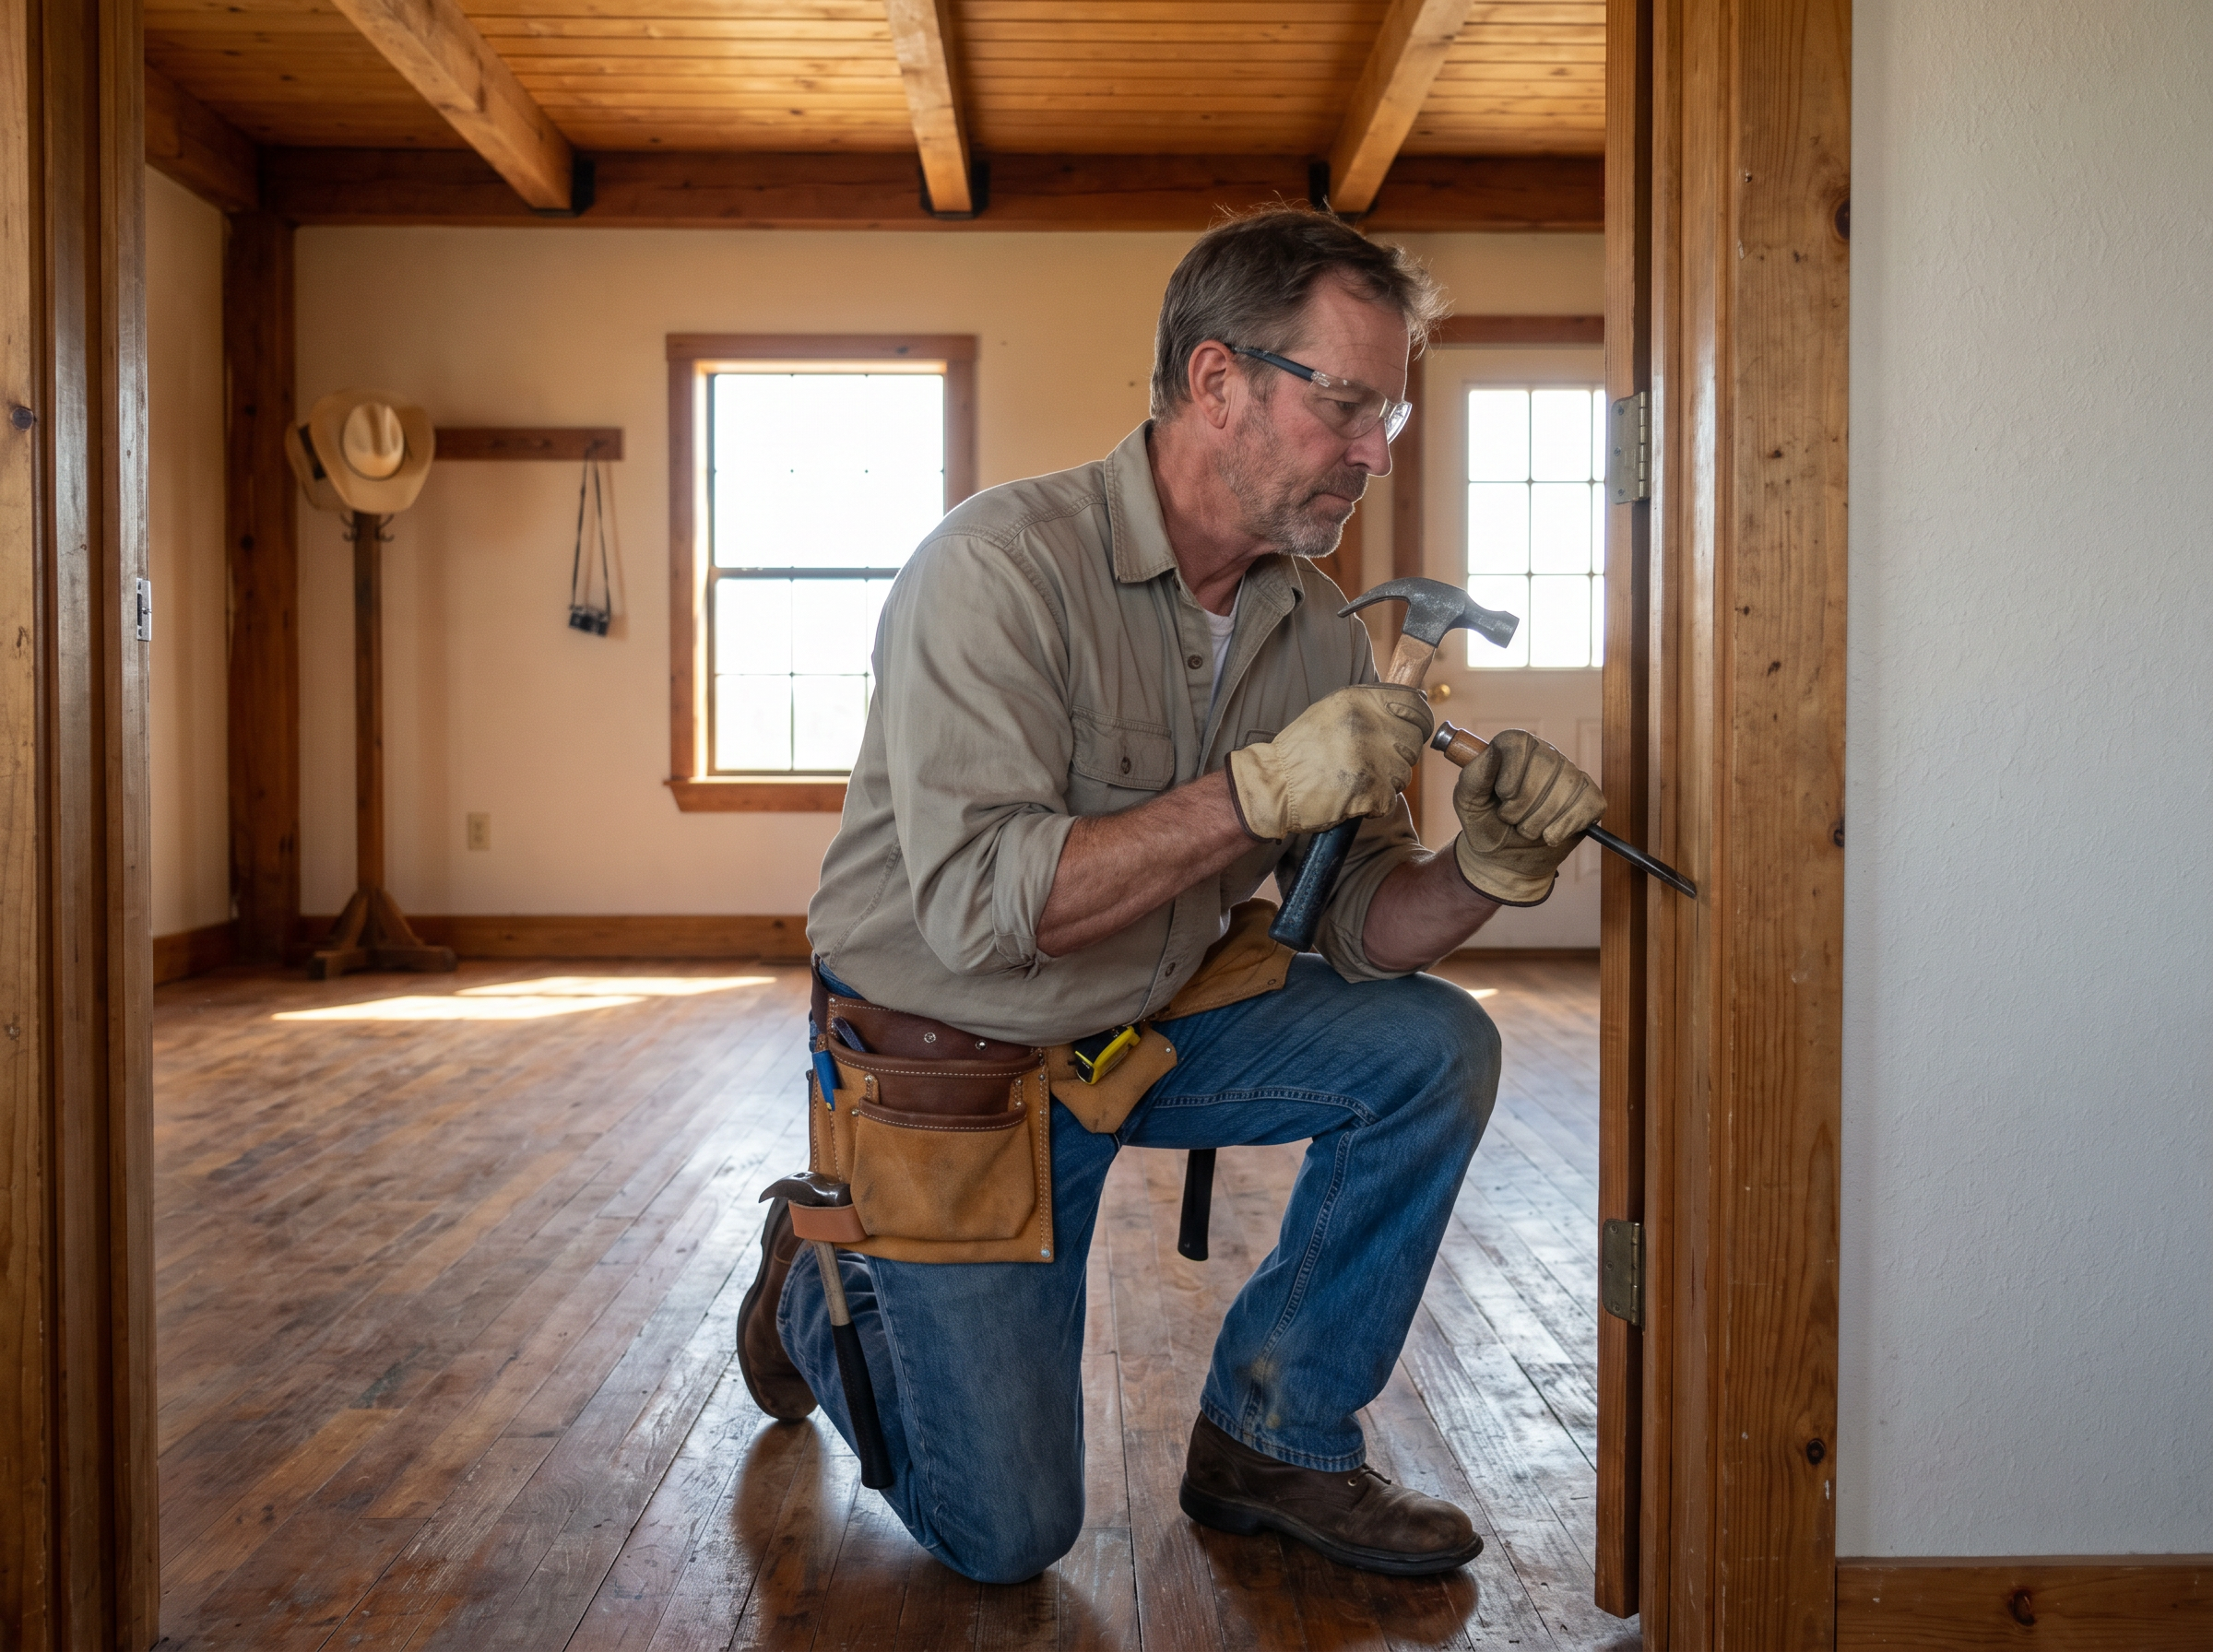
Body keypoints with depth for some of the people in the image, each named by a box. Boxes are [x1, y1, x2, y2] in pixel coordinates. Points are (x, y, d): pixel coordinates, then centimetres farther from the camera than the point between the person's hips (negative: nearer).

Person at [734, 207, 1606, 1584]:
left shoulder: (1318, 630, -4)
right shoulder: (1003, 566, -25)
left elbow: (1350, 925, -3)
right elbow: (978, 904, -34)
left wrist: (1483, 874, -25)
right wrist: (1263, 788, -36)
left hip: (1151, 1022, 6)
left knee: (1436, 1049, -12)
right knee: (1008, 1536, -1)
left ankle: (1274, 1441, 4)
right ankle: (822, 1288, 29)